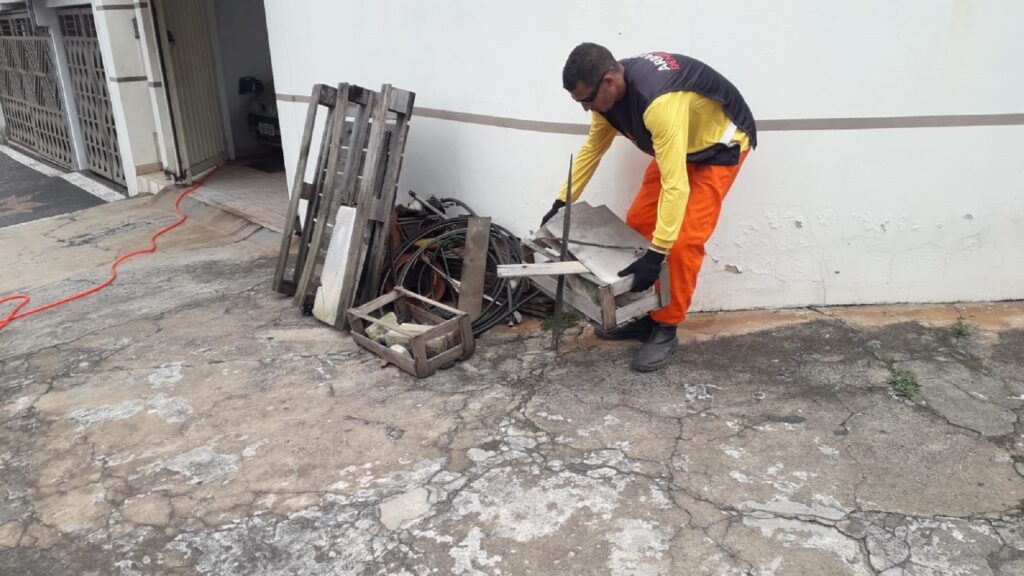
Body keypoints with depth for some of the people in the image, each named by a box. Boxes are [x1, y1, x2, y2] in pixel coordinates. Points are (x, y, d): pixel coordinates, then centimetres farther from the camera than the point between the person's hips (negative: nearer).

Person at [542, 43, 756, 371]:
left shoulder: (659, 101, -41)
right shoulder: (609, 91, -13)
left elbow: (675, 185, -42)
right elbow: (592, 148, 4)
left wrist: (656, 255, -41)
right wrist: (562, 202, 6)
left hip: (720, 145, -8)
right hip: (677, 144, 8)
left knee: (684, 242, -15)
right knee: (638, 224, 4)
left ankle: (666, 329, 1)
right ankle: (642, 317, 15)